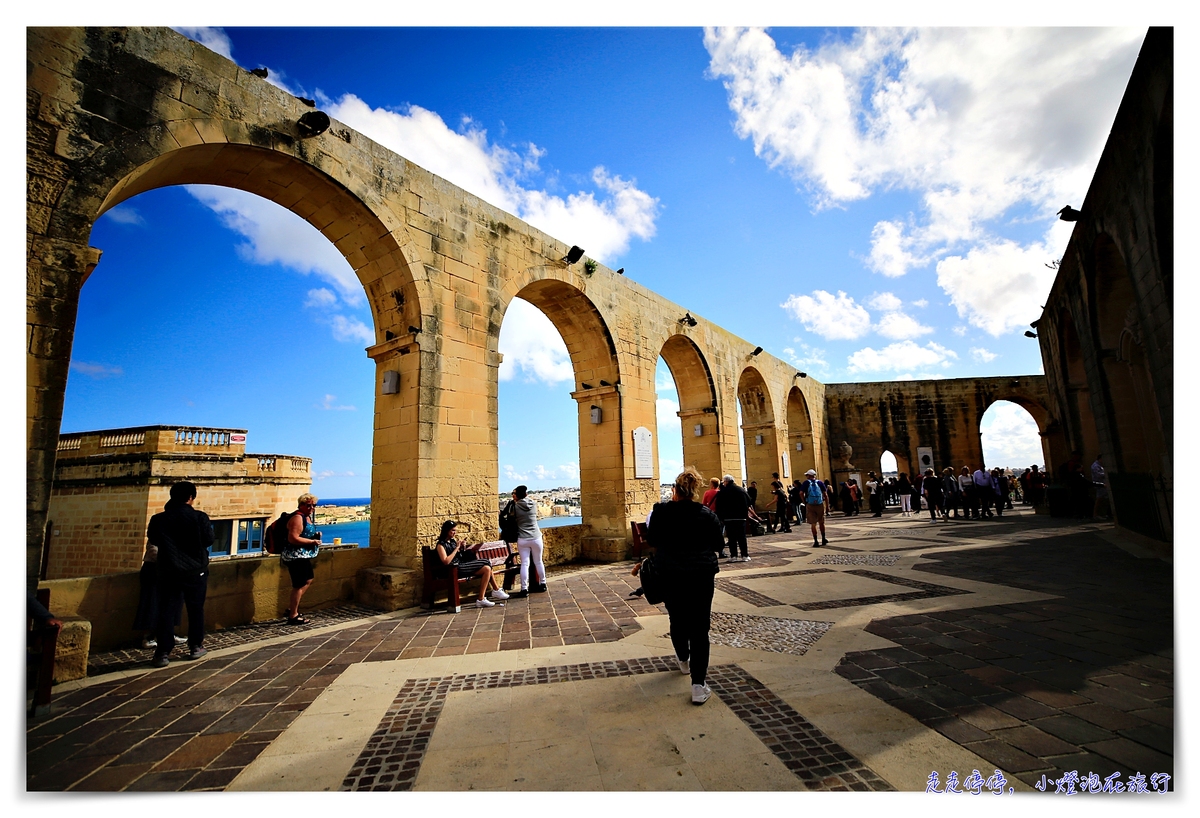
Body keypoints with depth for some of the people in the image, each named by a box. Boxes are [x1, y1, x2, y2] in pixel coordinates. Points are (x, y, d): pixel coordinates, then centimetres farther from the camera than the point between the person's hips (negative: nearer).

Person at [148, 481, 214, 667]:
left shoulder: (158, 519, -5)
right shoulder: (200, 518, -13)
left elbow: (153, 540, 8)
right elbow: (209, 540, -7)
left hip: (168, 571, 2)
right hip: (195, 571, -1)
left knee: (167, 611, 7)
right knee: (196, 609, 12)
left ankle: (163, 653, 5)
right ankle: (195, 647, 21)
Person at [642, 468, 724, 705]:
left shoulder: (661, 512, -6)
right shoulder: (707, 515, -4)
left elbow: (653, 542, 5)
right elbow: (718, 545, 6)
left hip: (671, 576, 1)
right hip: (702, 576, 0)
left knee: (678, 621, 21)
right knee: (699, 628, 3)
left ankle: (683, 661, 44)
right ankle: (698, 684, 1)